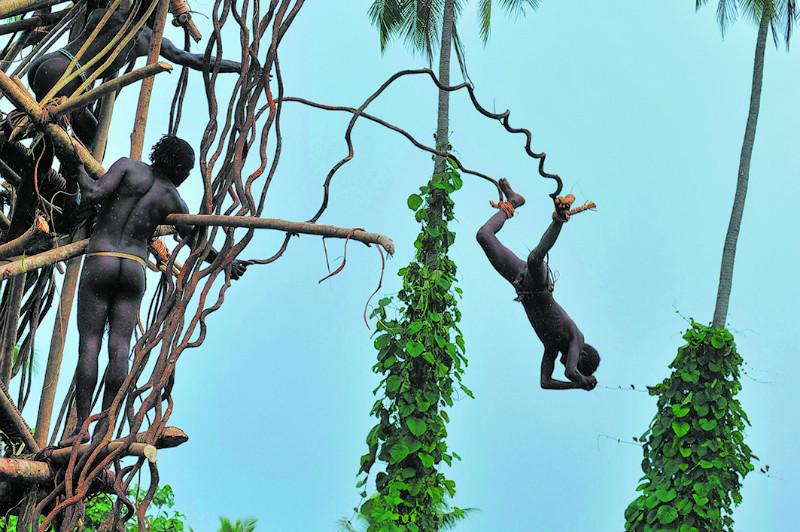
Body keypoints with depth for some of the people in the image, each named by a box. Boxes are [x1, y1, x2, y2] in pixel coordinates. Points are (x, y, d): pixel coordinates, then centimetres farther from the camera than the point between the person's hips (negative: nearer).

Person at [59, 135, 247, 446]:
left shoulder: (129, 166, 0)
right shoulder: (174, 200, 8)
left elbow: (92, 196, -12)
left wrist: (81, 171, 7)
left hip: (99, 263, -2)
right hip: (135, 269, 2)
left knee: (89, 345, -4)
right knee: (120, 349, -1)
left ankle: (81, 426, -10)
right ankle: (105, 428, -8)